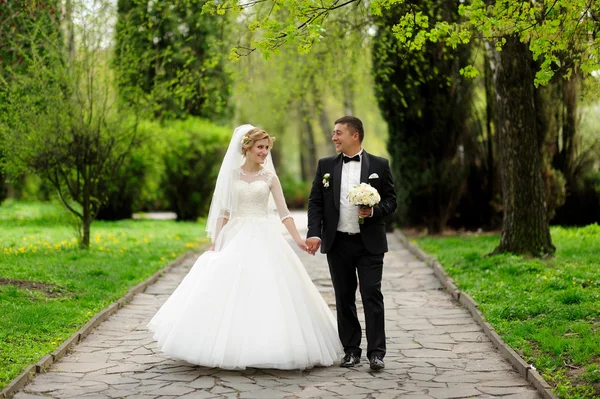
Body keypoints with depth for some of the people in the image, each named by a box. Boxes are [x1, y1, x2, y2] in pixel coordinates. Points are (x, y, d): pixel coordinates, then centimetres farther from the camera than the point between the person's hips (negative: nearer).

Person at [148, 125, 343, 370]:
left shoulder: (270, 177, 4)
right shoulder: (231, 175, 6)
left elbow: (283, 212, -2)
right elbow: (224, 211, 8)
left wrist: (298, 239, -13)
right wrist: (216, 241, 0)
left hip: (263, 239, -1)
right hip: (235, 238, 1)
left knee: (268, 291, -7)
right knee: (230, 293, -2)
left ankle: (266, 348, 3)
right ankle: (231, 348, 9)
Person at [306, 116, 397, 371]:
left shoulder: (379, 165, 2)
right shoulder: (326, 166, 7)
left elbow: (391, 200, 3)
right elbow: (315, 202, 5)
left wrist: (373, 211, -17)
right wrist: (314, 233, -7)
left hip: (369, 243, -2)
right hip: (338, 243, 3)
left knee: (372, 296, -4)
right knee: (344, 298, 8)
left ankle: (376, 352, 0)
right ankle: (351, 350, 17)